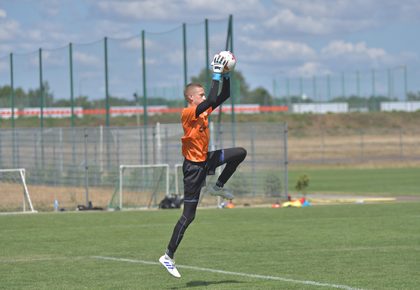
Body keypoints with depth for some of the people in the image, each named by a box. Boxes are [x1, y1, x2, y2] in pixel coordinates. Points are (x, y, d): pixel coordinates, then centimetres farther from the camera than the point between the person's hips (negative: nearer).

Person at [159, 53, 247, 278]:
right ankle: (168, 256, 0)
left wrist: (226, 75, -2)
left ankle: (218, 187, 14)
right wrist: (216, 75, -26)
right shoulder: (188, 113, -19)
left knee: (240, 153, 6)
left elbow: (224, 96, 10)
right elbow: (212, 100, -32)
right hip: (194, 166, -8)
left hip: (206, 160, 8)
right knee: (188, 215, -6)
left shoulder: (203, 110, 6)